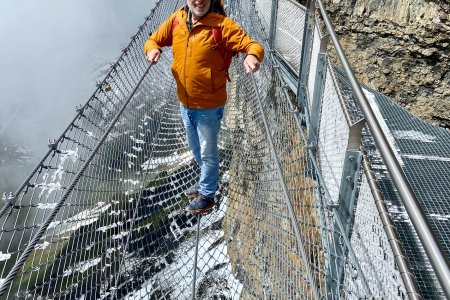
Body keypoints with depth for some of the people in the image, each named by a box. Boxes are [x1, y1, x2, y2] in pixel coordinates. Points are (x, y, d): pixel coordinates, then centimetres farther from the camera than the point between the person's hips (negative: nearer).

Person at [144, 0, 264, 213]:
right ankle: (207, 182, 50)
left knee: (207, 153, 12)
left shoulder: (222, 24, -17)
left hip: (209, 106, -6)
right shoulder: (176, 20, -1)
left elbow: (252, 45, -21)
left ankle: (207, 195, 35)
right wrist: (152, 49, -16)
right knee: (195, 149, 24)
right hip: (185, 103, 6)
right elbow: (153, 40, 8)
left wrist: (252, 56, -44)